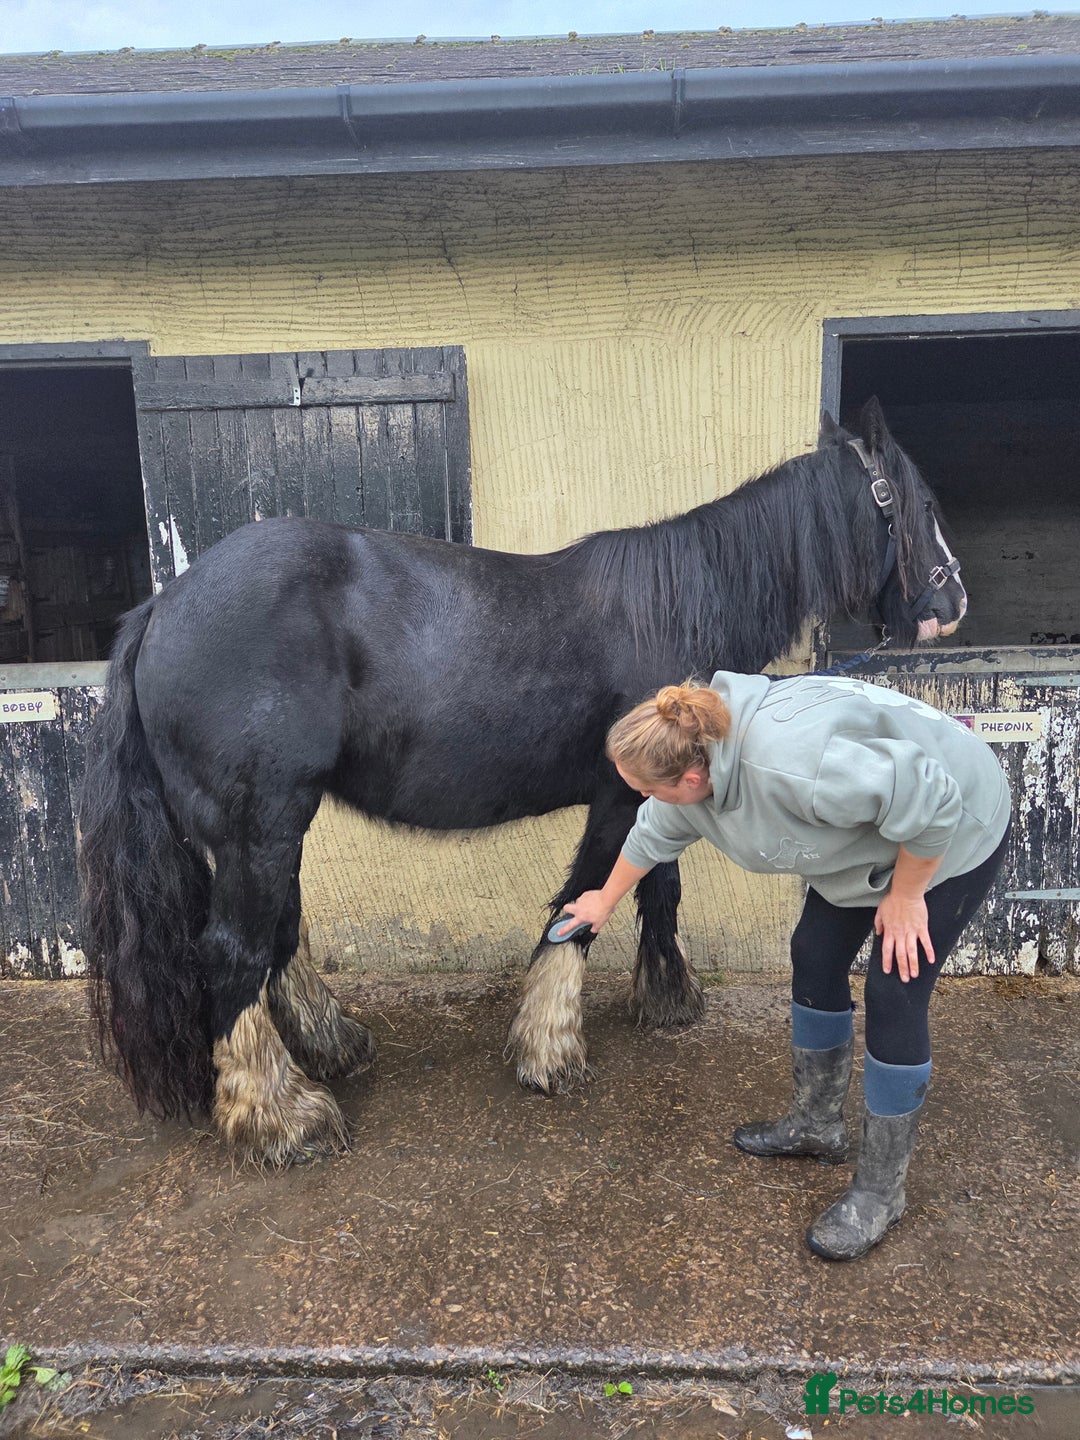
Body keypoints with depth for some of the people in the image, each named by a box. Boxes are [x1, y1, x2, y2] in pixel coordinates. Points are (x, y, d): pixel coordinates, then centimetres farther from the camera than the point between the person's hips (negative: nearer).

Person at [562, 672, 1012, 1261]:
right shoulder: (693, 752, -12)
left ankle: (879, 1191, 10)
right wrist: (605, 901, 23)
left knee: (894, 996, -7)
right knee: (814, 959, 10)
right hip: (867, 837, 8)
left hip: (950, 832, -8)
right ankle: (817, 1123, 29)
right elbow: (653, 833, 8)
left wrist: (905, 895, -20)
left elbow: (927, 802, -35)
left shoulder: (788, 763, -42)